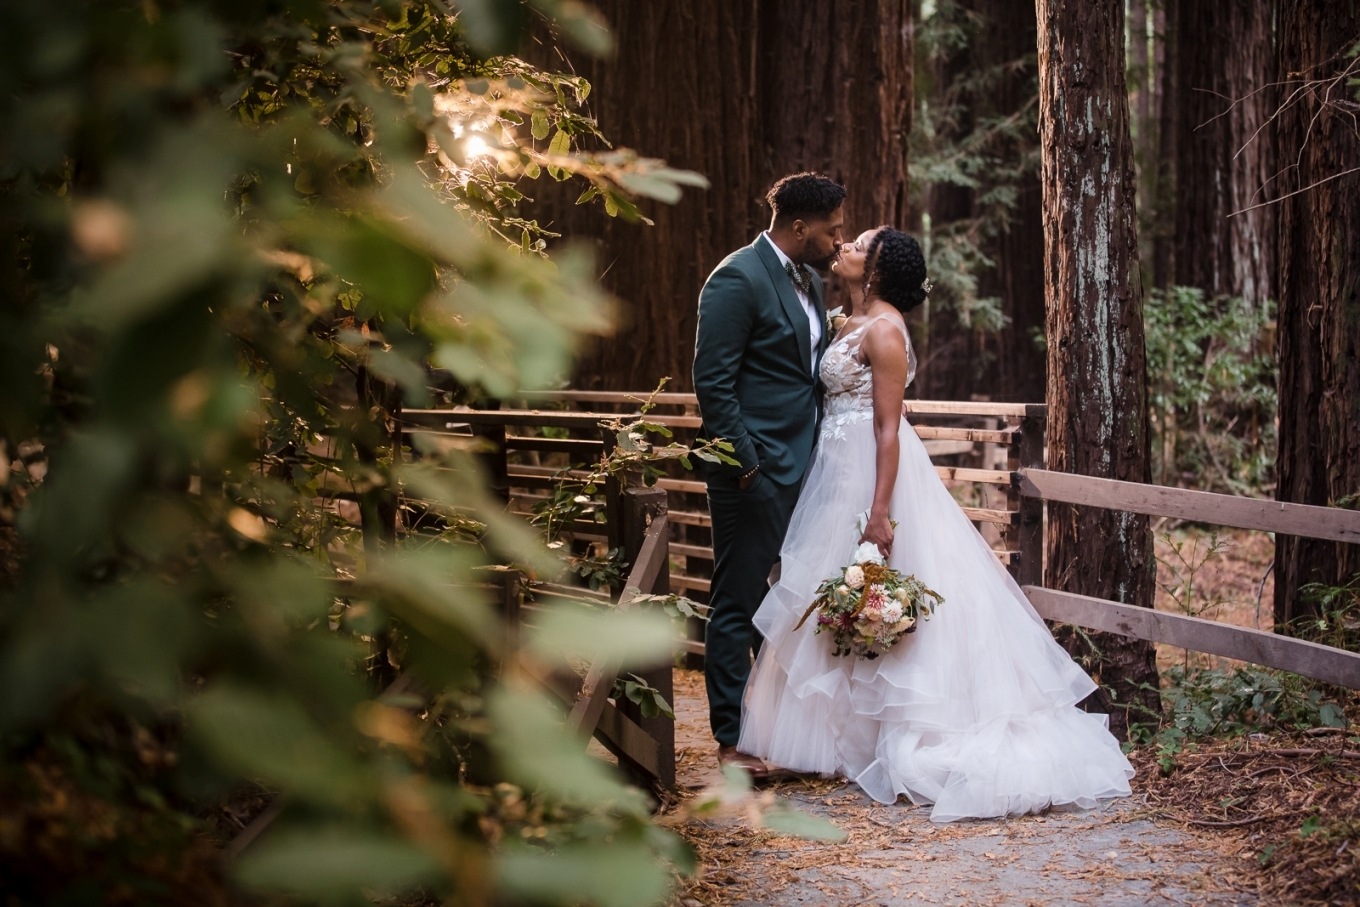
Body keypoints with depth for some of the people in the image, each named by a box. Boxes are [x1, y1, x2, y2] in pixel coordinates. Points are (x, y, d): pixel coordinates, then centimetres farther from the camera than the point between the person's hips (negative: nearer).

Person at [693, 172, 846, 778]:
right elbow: (712, 383, -15)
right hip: (756, 472, -8)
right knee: (738, 605, 0)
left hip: (802, 469, 8)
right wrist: (745, 463, -17)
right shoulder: (738, 279, -13)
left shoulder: (809, 281, 15)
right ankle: (731, 739, 7)